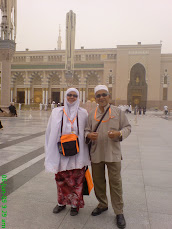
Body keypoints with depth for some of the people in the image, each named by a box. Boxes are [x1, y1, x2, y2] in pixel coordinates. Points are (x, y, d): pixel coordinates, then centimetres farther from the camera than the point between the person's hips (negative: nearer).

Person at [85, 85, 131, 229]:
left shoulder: (118, 112, 1)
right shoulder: (92, 114, 8)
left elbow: (127, 127, 2)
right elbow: (87, 130, 12)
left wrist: (119, 133, -18)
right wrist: (89, 135, -12)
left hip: (113, 153, -3)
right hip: (96, 153, 3)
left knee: (115, 182, 0)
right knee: (98, 181, 14)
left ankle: (119, 212, 14)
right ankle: (102, 205, 35)